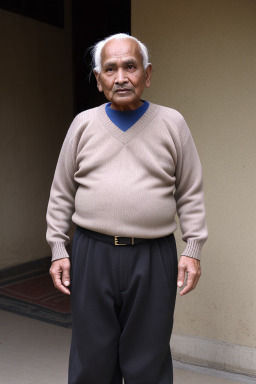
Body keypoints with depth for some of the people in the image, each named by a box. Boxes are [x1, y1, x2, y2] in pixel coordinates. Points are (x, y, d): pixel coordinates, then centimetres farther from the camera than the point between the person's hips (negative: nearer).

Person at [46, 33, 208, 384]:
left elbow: (191, 194, 5)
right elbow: (62, 193, 9)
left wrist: (194, 249, -2)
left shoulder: (172, 123, 3)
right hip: (92, 253, 1)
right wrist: (58, 249, 5)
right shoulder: (83, 124, 6)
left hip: (154, 257, -1)